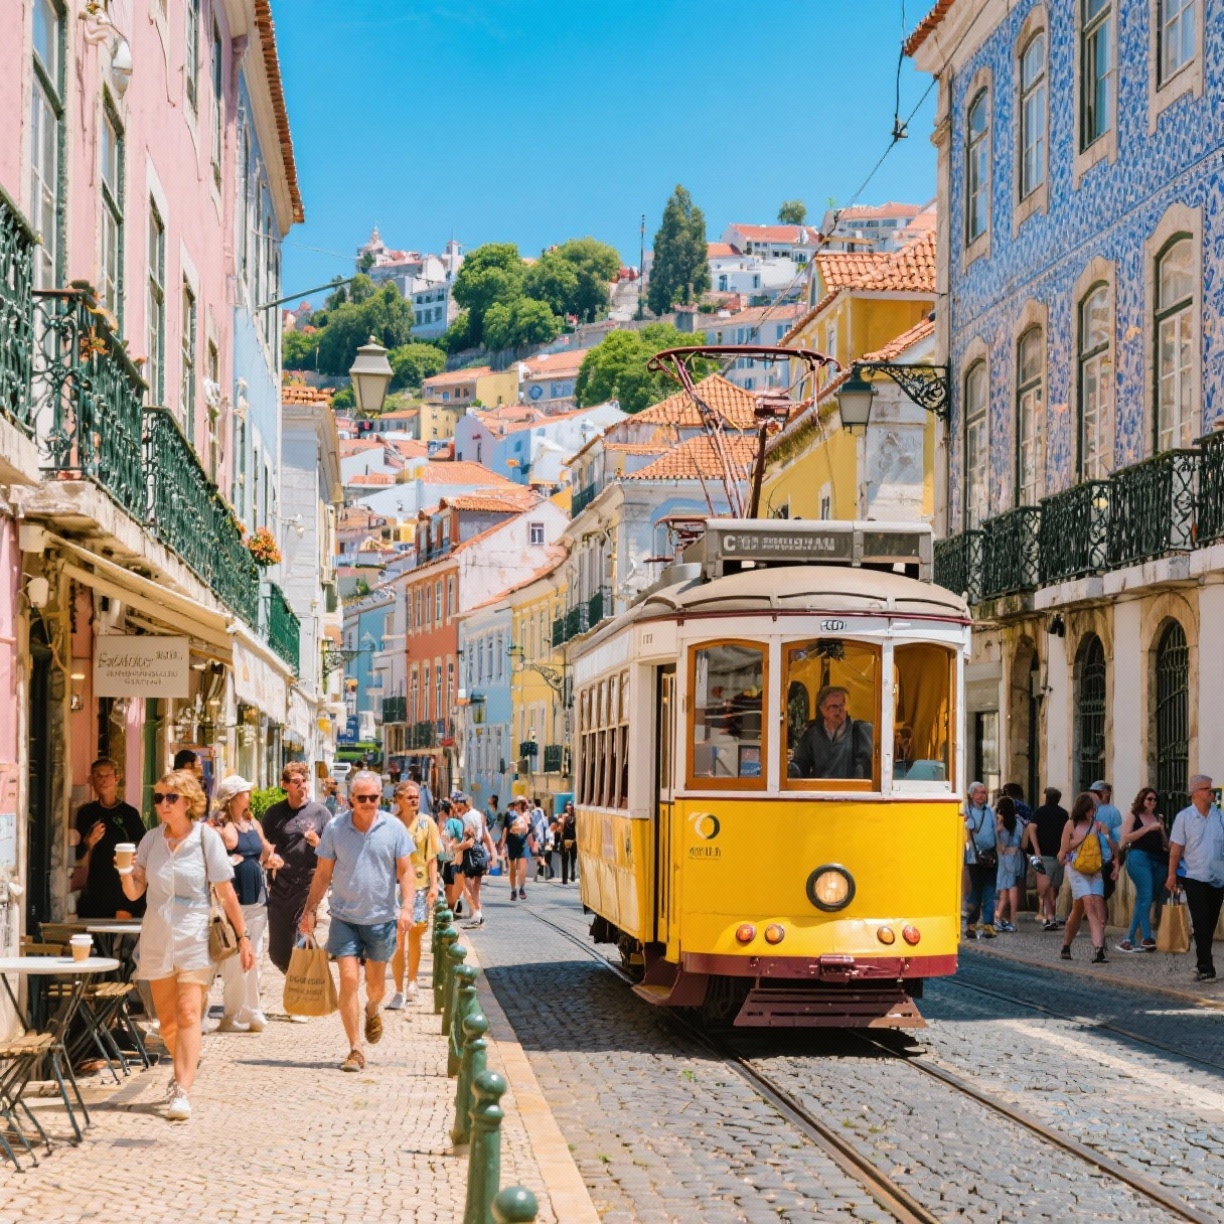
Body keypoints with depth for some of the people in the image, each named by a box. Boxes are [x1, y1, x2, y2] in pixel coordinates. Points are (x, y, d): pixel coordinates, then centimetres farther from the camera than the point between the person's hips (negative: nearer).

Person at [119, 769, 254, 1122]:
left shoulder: (206, 837, -5)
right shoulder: (151, 839, 5)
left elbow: (226, 892, -2)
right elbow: (134, 892, 4)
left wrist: (242, 936, -2)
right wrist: (125, 871, -17)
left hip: (195, 936, -4)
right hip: (157, 937, 4)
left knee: (188, 1014, -14)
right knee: (166, 1019, 10)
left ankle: (181, 1091, -19)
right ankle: (184, 1068, 35)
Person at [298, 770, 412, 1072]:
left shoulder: (393, 829, -3)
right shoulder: (335, 829, -3)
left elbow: (405, 871, -1)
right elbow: (323, 874, 4)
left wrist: (406, 907, -13)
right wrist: (310, 911, 1)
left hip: (381, 919, 1)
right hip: (345, 918, -1)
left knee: (376, 984, 13)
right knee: (349, 979, -10)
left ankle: (372, 1011, 49)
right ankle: (356, 1050, -4)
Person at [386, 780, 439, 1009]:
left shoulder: (426, 823, 1)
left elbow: (432, 858, 4)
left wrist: (434, 885, -4)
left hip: (419, 886, 2)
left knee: (415, 936, 12)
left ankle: (412, 981, 31)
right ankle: (399, 991, 0)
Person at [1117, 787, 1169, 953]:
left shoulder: (1158, 818, 19)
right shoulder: (1133, 816, 5)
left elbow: (1165, 842, 26)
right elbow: (1126, 837, -8)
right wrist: (1148, 828, -11)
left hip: (1158, 859, 6)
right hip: (1139, 857, -6)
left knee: (1141, 900, 7)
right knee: (1145, 897, -16)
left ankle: (1130, 940, 12)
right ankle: (1147, 938, -19)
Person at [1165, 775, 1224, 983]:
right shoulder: (1184, 817, -2)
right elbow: (1176, 848, -2)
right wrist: (1172, 875, -8)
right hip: (1195, 877, -3)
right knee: (1201, 924, -7)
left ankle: (1203, 958, 28)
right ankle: (1205, 968, -7)